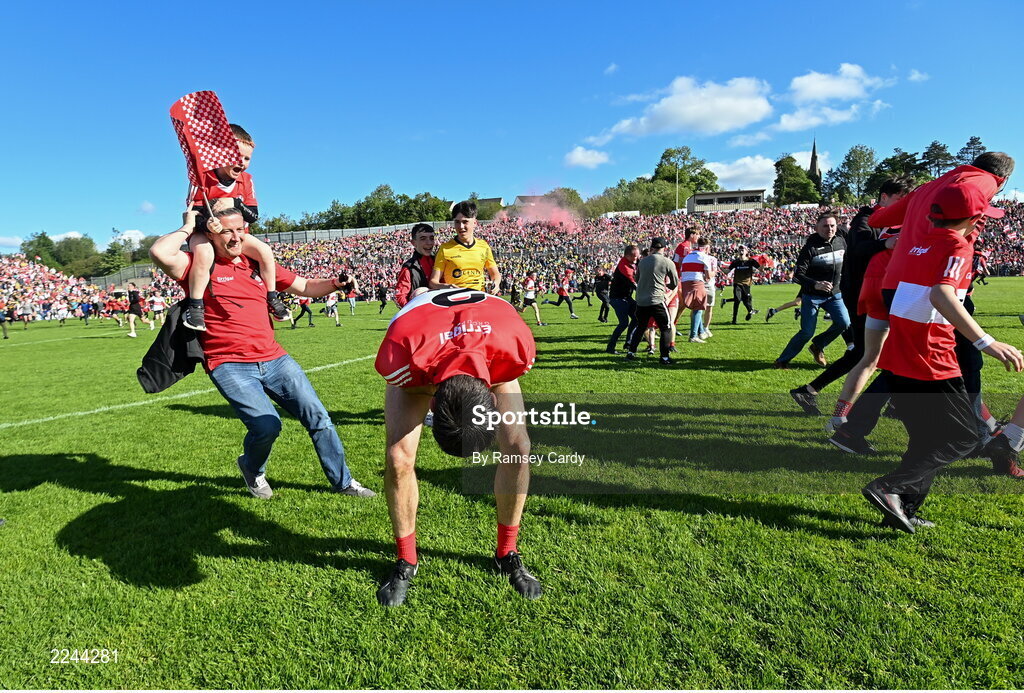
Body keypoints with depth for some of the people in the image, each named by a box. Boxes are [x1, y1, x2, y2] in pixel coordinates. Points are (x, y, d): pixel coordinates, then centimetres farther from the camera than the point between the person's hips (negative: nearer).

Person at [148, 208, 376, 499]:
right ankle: (252, 469, 17)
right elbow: (160, 253, -21)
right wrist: (187, 227, -6)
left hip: (273, 358, 5)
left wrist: (335, 283, 1)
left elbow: (305, 287, 18)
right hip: (230, 365, -5)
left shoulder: (258, 264, 14)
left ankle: (342, 481, 21)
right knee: (267, 425, -20)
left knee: (318, 417, 3)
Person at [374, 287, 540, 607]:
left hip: (492, 358, 1)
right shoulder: (403, 352, -45)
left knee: (518, 448, -13)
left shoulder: (515, 344, -42)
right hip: (418, 372, -1)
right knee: (398, 459, -16)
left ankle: (507, 553, 10)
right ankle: (406, 561, 9)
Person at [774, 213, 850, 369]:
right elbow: (797, 275, -22)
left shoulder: (841, 241, 1)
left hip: (834, 294, 5)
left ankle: (818, 346, 13)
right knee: (807, 332, -8)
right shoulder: (810, 248, -15)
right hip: (812, 296, -5)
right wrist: (815, 284, -37)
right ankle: (782, 360, 8)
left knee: (844, 323, -13)